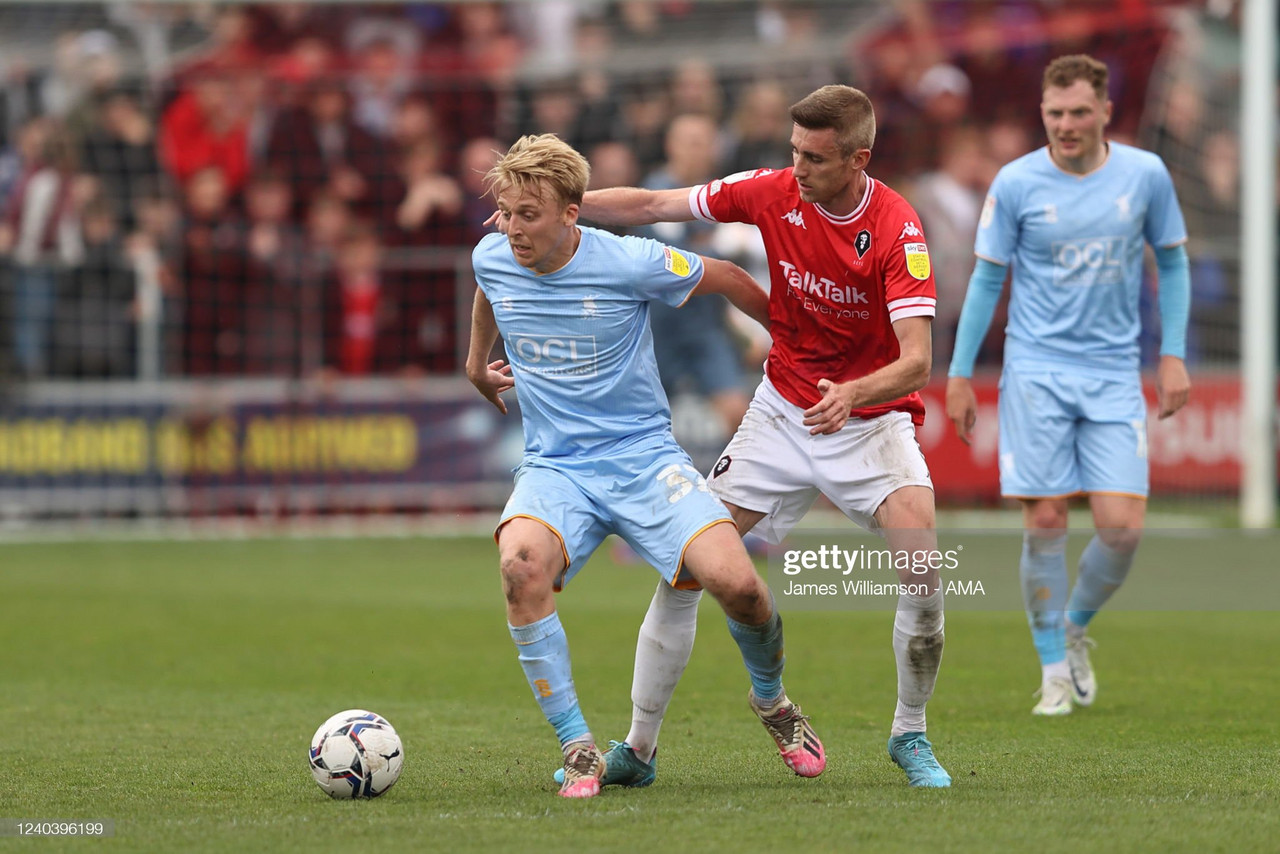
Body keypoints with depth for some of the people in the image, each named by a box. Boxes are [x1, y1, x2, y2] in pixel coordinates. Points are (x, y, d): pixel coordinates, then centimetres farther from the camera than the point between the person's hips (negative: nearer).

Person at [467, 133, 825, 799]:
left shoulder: (629, 263, -15)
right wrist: (477, 361, 38)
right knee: (520, 564, -33)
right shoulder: (492, 259, -3)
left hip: (643, 456, -2)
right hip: (554, 469, 2)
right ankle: (578, 750, -22)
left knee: (735, 582, -23)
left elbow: (725, 279, 3)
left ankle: (772, 701, 13)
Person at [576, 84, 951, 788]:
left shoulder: (898, 231, -20)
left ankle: (910, 735, 1)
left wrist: (851, 394, -46)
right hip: (782, 413, 3)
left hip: (870, 417, -3)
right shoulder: (774, 194, -8)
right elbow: (650, 207, -1)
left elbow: (916, 360, -28)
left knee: (923, 565, -22)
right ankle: (639, 744, 4)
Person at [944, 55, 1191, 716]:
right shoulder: (1016, 183, -4)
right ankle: (1055, 671, 9)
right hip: (1036, 374, -1)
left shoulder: (1145, 175, 0)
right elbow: (987, 278, 5)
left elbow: (1172, 262, 12)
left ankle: (1076, 627, 22)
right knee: (1045, 522, -5)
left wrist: (1173, 354, 4)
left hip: (1115, 376, 1)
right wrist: (959, 374, 4)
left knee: (1122, 525, -7)